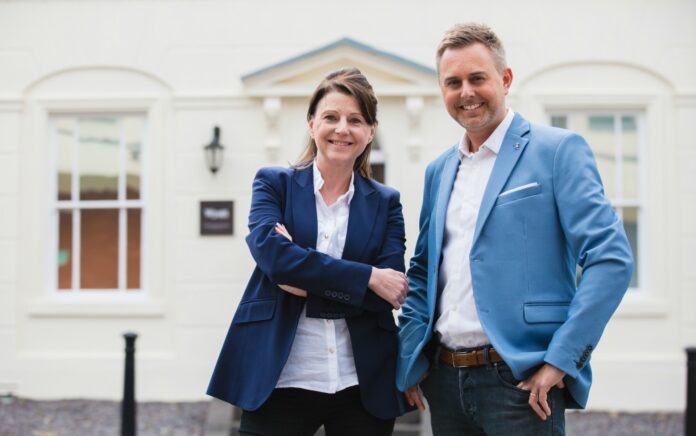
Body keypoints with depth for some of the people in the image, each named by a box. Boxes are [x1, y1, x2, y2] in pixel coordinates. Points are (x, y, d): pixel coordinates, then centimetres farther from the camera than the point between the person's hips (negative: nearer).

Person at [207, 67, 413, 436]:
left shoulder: (385, 203, 9)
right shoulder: (273, 183, 5)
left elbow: (389, 290, -4)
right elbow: (269, 250, -14)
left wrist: (306, 278, -14)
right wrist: (367, 277, -15)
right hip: (279, 380, -1)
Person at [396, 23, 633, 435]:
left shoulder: (559, 150, -4)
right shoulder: (439, 170, 14)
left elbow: (611, 258, -12)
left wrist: (561, 358, -16)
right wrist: (411, 356, 7)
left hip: (520, 380, -5)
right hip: (445, 379, 6)